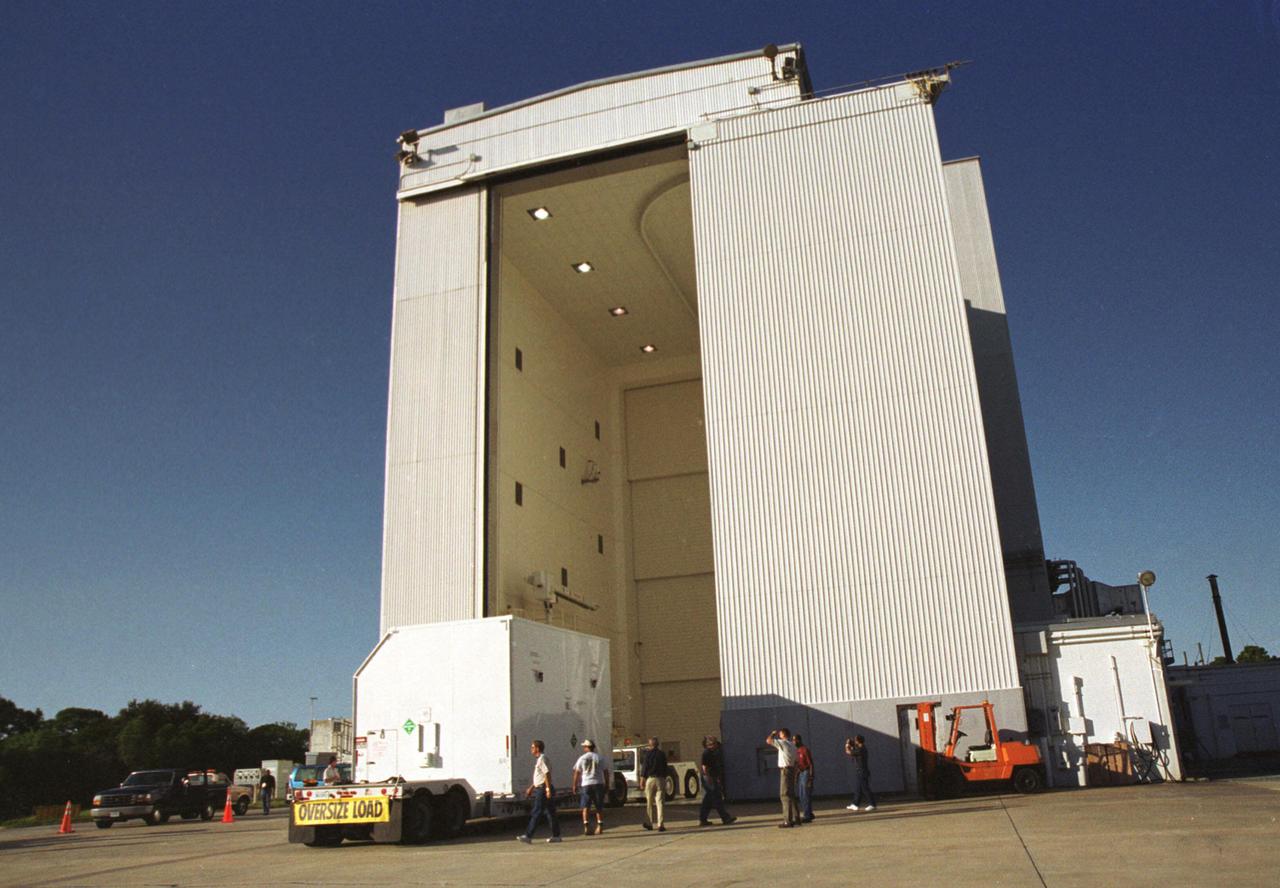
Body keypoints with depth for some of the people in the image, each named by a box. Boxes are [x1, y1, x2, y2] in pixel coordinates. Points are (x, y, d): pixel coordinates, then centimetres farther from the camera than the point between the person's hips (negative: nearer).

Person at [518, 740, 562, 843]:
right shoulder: (539, 760, 18)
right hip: (540, 789, 10)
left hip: (543, 789, -10)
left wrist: (548, 789, -24)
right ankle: (556, 836, 12)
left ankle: (528, 836, -5)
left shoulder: (542, 759, -13)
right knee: (550, 813, 10)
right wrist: (530, 788, 27)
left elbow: (547, 774, -20)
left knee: (536, 813, -7)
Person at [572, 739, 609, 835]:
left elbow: (576, 773, -1)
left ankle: (586, 827, -5)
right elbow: (606, 771, 4)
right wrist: (607, 783, 12)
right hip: (598, 783, 1)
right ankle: (600, 827, 7)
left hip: (586, 784, -1)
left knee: (586, 807, 4)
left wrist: (575, 785, 6)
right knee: (599, 807, 10)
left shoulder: (582, 758, 0)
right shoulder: (599, 758, 4)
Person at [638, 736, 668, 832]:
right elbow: (665, 768, 12)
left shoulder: (648, 753, -4)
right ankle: (660, 825, -6)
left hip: (650, 778, -2)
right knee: (660, 802, 1)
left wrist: (642, 779, -1)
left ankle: (649, 823, 18)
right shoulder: (662, 754, 6)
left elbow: (644, 767, -6)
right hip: (660, 779, 2)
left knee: (649, 802, 11)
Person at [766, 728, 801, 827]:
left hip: (785, 770, -9)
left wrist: (773, 734, 2)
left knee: (785, 795, -8)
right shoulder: (792, 745, 15)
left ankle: (787, 821, -10)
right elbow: (795, 761, 17)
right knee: (791, 795, 15)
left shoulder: (783, 743, -11)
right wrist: (794, 775, 21)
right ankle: (796, 818, 19)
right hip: (792, 769, 9)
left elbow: (768, 740, -18)